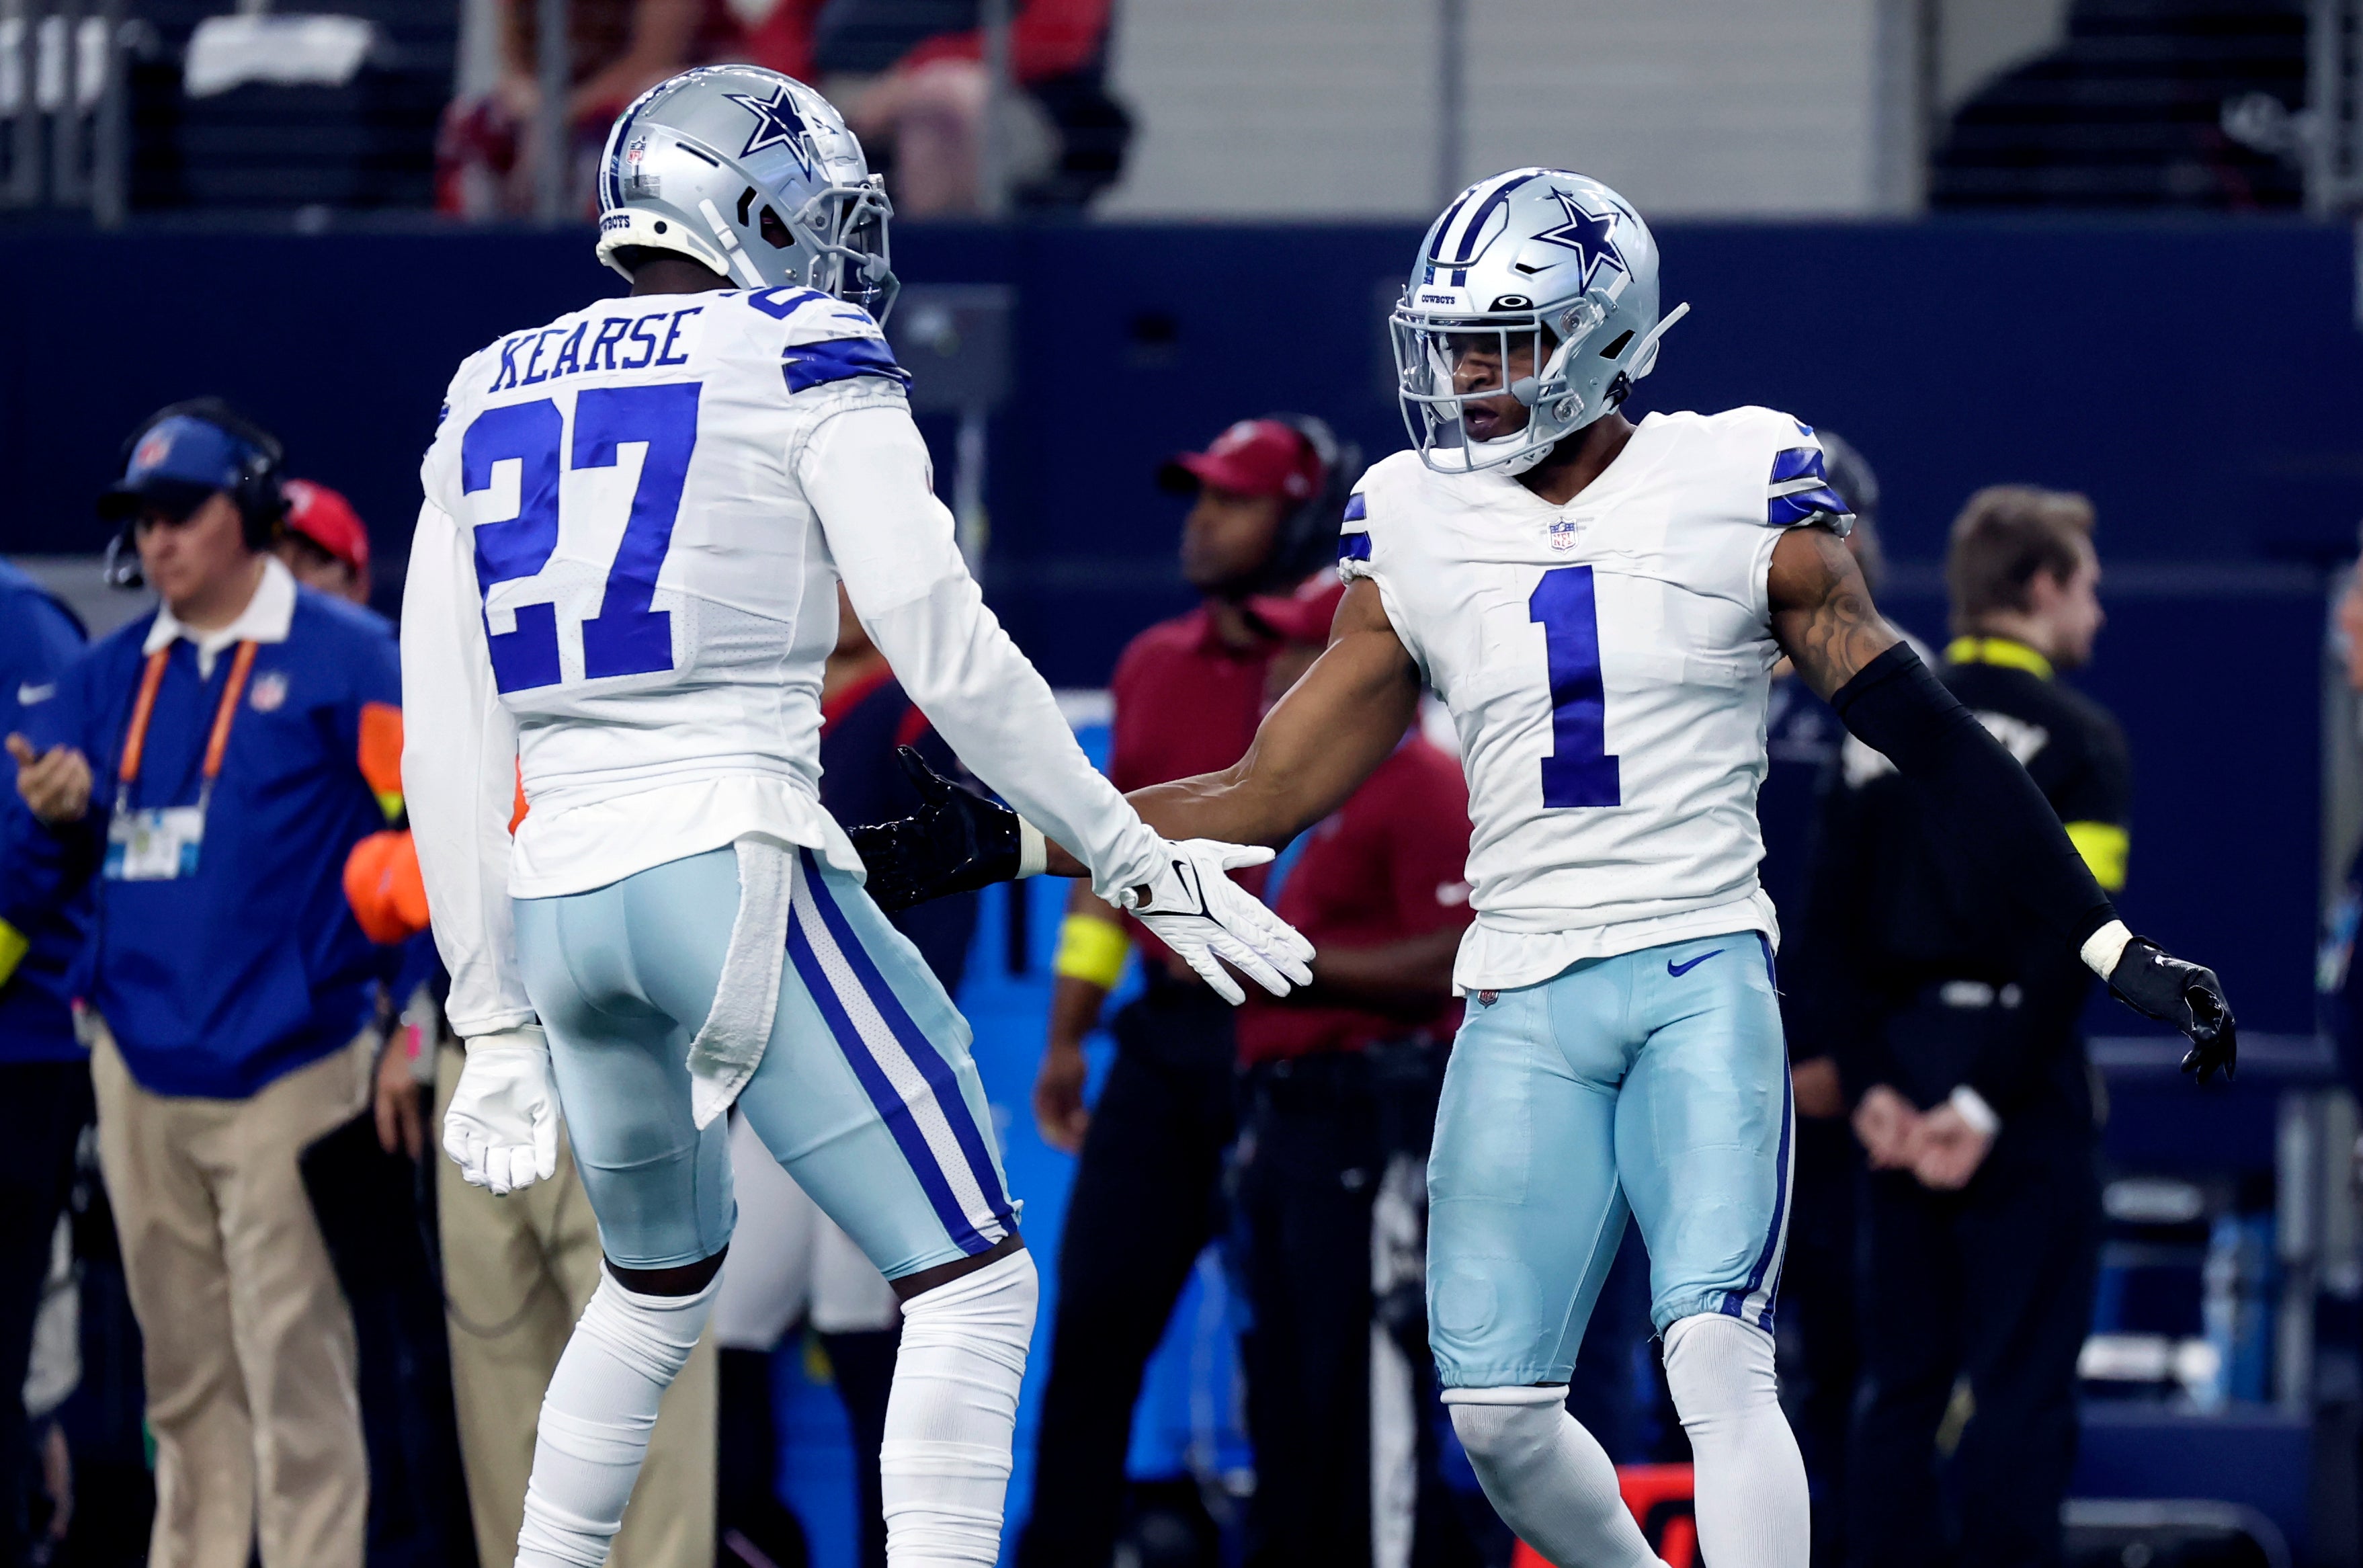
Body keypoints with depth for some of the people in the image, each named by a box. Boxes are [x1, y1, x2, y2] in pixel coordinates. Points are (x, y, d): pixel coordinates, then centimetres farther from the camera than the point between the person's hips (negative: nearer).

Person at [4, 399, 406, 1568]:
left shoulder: (345, 660, -3)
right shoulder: (115, 678, 12)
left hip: (285, 1066, -6)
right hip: (142, 1064, 6)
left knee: (292, 1363, -9)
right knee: (183, 1371, 13)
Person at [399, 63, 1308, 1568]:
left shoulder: (490, 410, 16)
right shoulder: (803, 370, 0)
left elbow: (452, 755, 14)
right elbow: (951, 659, -7)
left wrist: (495, 1021, 19)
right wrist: (1138, 862, 1)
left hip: (554, 908, 7)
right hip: (733, 872, -6)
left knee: (661, 1286, 29)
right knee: (971, 1283, -2)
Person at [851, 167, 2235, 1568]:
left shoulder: (1739, 492, -3)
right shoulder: (1417, 529, 7)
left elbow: (1930, 740, 0)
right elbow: (1272, 794, 11)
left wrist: (2112, 945, -3)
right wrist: (990, 843, 5)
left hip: (1702, 978, -4)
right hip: (1523, 1006, 4)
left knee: (1717, 1360, -20)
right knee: (1496, 1412, 0)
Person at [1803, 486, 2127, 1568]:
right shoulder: (2078, 740, -5)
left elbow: (1833, 918, 3)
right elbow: (2070, 941, -15)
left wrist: (1872, 1083, -1)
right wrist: (1988, 1103, -15)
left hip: (1901, 1074, 5)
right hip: (2019, 1066, -5)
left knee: (1903, 1377, 10)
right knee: (2022, 1385, -3)